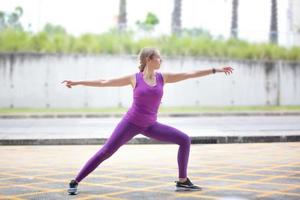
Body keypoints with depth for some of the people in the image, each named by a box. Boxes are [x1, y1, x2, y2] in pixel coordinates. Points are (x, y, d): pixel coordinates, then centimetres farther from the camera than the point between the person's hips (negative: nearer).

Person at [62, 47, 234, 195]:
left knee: (185, 140, -6)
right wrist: (78, 83, -1)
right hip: (130, 123, -3)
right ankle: (75, 182, 2)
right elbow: (104, 82, 0)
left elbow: (190, 74, 3)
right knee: (105, 153, -9)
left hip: (150, 126, 4)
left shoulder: (163, 77, 2)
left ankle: (182, 181, 3)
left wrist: (215, 70, 2)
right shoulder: (134, 78, -5)